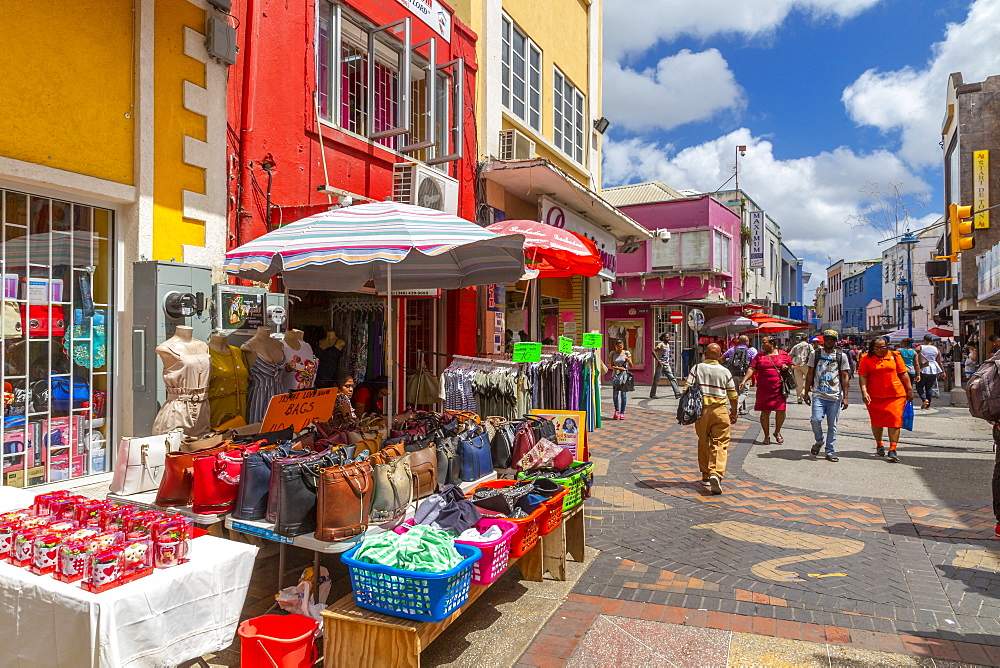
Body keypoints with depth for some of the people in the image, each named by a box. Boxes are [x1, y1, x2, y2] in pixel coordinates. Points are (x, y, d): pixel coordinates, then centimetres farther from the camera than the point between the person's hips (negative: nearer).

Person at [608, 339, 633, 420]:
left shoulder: (626, 353, 3)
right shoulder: (612, 354, 6)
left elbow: (631, 366, 1)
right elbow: (612, 366, 1)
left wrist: (628, 360, -20)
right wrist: (619, 368, -16)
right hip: (615, 375, 1)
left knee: (623, 394, -4)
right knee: (615, 394, -4)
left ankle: (622, 413, 6)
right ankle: (617, 411, 17)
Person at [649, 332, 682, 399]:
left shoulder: (668, 345, 15)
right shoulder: (661, 344, -9)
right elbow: (653, 351, -21)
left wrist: (668, 362, 16)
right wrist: (658, 361, -22)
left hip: (667, 365, 7)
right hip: (660, 364, -7)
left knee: (672, 378, -3)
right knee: (656, 380, 1)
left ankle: (677, 393, -6)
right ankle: (652, 394, 10)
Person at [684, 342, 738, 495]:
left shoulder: (697, 368, 1)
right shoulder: (725, 372, 2)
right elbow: (732, 395, 7)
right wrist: (734, 413, 20)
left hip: (701, 409, 1)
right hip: (720, 410, -1)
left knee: (703, 443, 13)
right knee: (720, 443, -2)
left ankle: (706, 476, 22)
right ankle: (716, 474, -22)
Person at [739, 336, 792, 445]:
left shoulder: (783, 354, 7)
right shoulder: (759, 356, 8)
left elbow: (791, 366, 15)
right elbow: (752, 369, 1)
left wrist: (787, 367, -8)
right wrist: (744, 380, -12)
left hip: (779, 388, 0)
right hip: (764, 389, 1)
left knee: (781, 410, -1)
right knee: (765, 412, 2)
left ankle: (777, 432, 24)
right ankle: (767, 435, 16)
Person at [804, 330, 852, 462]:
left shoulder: (842, 356, 6)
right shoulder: (815, 354, 7)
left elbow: (845, 377, 5)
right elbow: (810, 374, 11)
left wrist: (845, 397, 0)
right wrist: (806, 392, 9)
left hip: (835, 397, 0)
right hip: (818, 395, 0)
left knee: (832, 425, 4)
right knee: (816, 419, -16)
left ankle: (830, 452, 15)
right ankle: (818, 441, 12)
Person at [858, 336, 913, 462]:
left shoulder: (894, 356, 6)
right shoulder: (866, 359, 1)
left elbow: (903, 374, 9)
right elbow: (862, 376, -4)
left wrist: (909, 390, 7)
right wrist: (864, 391, -15)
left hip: (896, 395, 0)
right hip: (874, 396, 0)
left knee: (895, 420, -6)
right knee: (876, 421, 11)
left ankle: (893, 450, -4)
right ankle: (879, 445, 31)